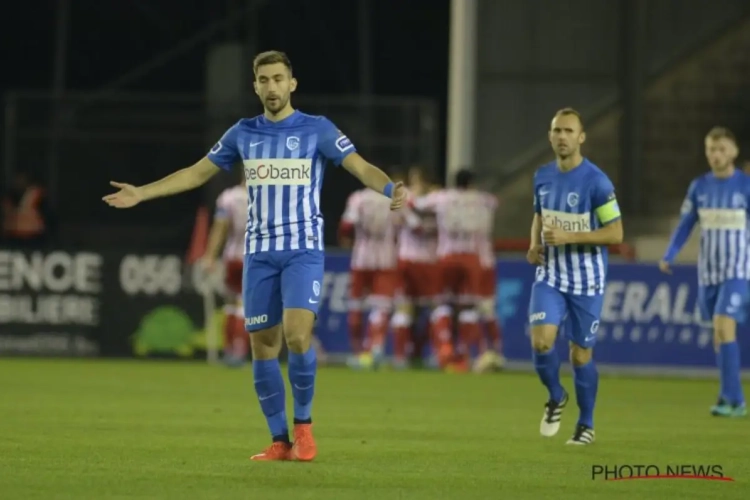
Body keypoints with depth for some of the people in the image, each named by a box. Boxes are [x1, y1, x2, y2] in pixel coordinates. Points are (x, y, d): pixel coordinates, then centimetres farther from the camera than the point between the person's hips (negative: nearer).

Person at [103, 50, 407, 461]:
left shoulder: (317, 129, -2)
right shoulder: (243, 133, 8)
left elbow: (361, 168, -10)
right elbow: (197, 172, 17)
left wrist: (390, 189, -32)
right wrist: (142, 193, 12)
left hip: (303, 250, -4)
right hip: (259, 253, 4)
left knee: (297, 335, -21)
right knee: (263, 347, 2)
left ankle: (303, 425, -1)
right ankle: (280, 440, 11)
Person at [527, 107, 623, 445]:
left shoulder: (596, 181, -14)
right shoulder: (542, 176, 3)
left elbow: (616, 233, -13)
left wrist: (569, 237, -22)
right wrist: (534, 245, 1)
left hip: (586, 281, -3)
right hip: (550, 275, 4)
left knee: (581, 354, 3)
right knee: (541, 339, -17)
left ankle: (586, 424, 22)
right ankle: (556, 397, 11)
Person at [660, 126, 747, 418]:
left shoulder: (745, 186, -7)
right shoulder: (699, 187, 4)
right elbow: (685, 226, 9)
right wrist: (668, 257, -4)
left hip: (737, 271, -5)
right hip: (708, 272, 5)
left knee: (724, 328, -18)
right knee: (719, 333, 9)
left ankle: (732, 399, -17)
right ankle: (731, 398, 19)